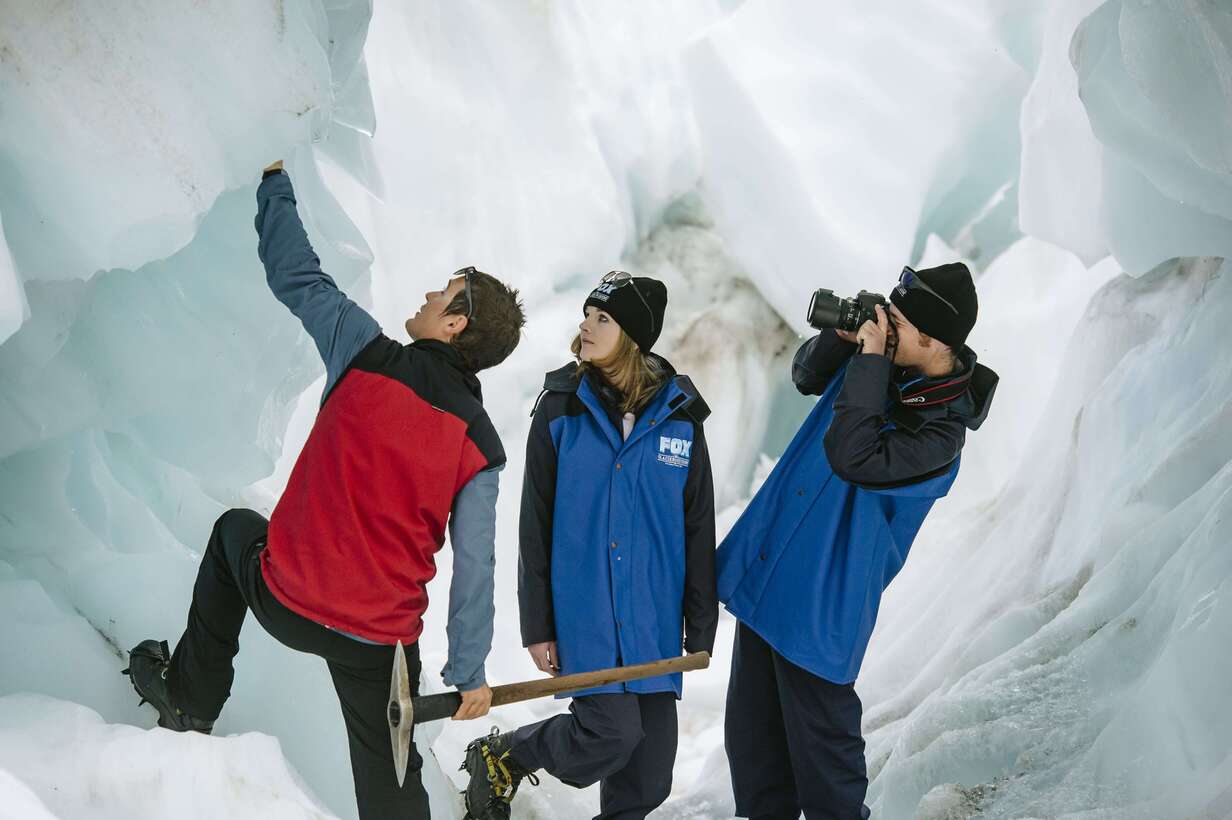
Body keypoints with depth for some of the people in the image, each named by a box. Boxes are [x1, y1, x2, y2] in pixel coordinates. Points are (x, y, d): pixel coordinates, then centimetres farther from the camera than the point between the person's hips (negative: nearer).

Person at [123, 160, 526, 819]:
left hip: (284, 604, 0)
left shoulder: (366, 358, -12)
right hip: (381, 640, 1)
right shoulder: (480, 448, -8)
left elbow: (295, 274, 0)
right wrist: (469, 673, 4)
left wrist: (274, 177, 15)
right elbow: (475, 569, -7)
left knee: (235, 529, 33)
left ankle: (190, 695, 41)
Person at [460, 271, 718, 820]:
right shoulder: (561, 409, -3)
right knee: (613, 732, -11)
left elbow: (698, 527, 5)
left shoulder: (679, 415, 1)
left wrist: (701, 625, 5)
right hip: (582, 610, -2)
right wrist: (537, 627, -3)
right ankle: (501, 759, 14)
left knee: (650, 768, 5)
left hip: (654, 615, 3)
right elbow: (536, 525, -1)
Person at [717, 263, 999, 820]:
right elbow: (806, 376, 19)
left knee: (820, 746, 3)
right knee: (750, 736, 17)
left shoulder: (939, 431, -20)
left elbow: (852, 457, -34)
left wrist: (869, 358, -28)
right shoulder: (882, 361, 2)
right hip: (763, 580, 8)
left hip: (820, 602, -8)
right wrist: (841, 336, -2)